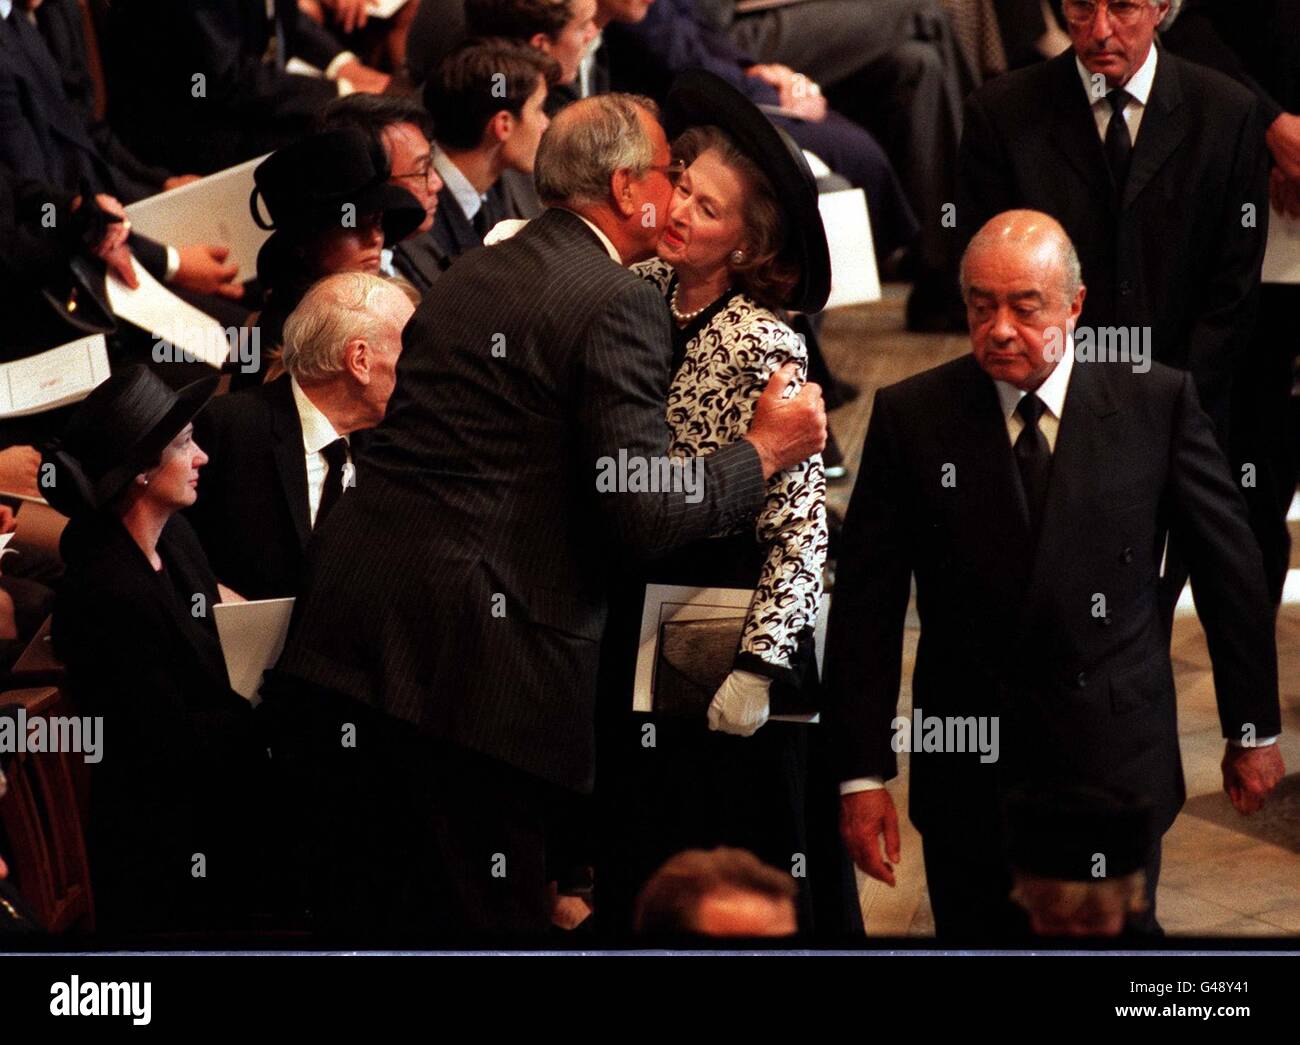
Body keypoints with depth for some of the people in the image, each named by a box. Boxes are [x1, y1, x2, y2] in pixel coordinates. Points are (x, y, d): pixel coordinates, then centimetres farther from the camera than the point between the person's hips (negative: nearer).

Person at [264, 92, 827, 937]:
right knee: (493, 916, -2)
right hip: (473, 658, -8)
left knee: (375, 906, 13)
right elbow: (643, 517, -14)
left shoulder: (467, 276, 18)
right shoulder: (620, 305, -8)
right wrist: (764, 452, 1)